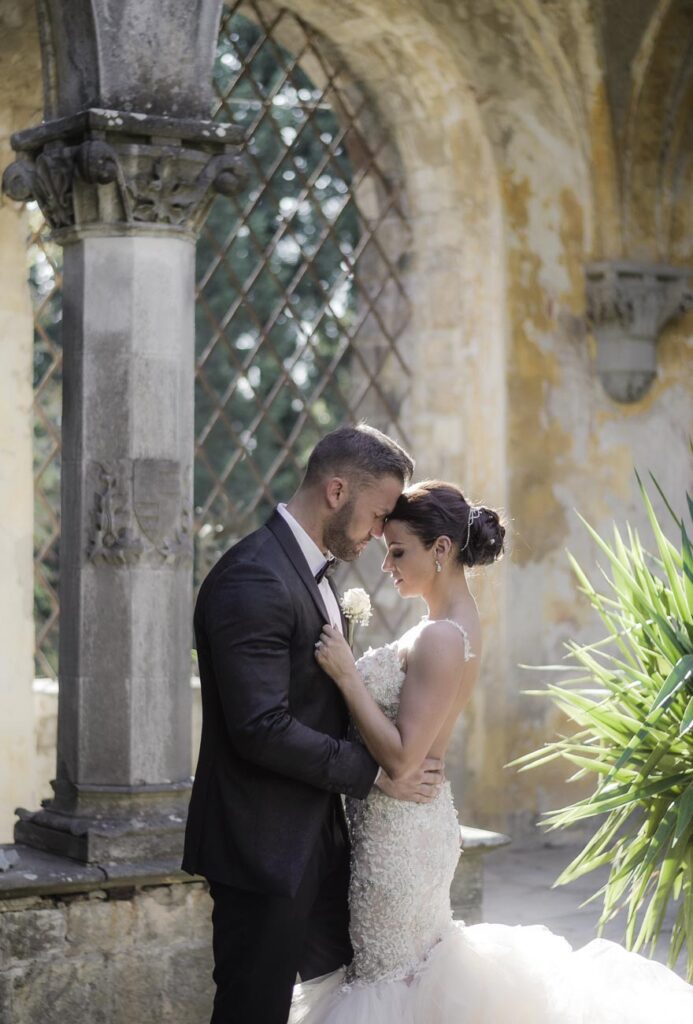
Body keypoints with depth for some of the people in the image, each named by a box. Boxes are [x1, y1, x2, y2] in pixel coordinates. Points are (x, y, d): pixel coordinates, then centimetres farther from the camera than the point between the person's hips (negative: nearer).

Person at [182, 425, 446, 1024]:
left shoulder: (308, 570, 12)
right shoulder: (254, 580, -20)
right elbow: (261, 727, -26)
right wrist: (374, 773, -18)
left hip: (316, 839, 10)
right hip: (265, 846, -10)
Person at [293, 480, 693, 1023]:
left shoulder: (442, 639, -22)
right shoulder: (454, 623, 7)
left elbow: (400, 756, -25)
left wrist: (347, 674, -24)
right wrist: (348, 665, 5)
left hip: (399, 832, -10)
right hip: (415, 820, 10)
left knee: (390, 977, 4)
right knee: (419, 962, 22)